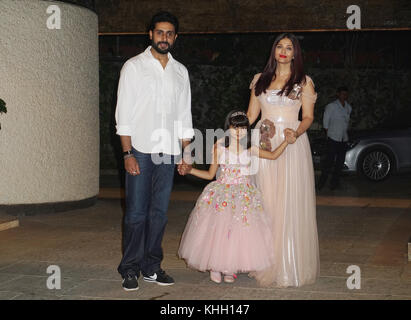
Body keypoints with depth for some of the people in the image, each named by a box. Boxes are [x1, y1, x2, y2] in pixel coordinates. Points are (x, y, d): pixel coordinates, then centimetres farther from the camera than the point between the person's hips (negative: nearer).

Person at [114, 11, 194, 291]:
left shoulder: (180, 71, 14)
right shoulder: (134, 66, 1)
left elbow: (184, 116, 16)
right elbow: (124, 113, -4)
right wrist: (128, 153, -12)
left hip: (168, 152, 4)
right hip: (140, 150, -4)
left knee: (159, 212, 7)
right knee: (136, 212, -4)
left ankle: (151, 268, 16)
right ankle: (130, 270, 6)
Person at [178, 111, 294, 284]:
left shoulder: (250, 148, 5)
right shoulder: (219, 146, 0)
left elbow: (273, 155, 6)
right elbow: (210, 174, 5)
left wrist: (287, 140, -5)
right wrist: (189, 170, -4)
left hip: (244, 195, 2)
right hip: (222, 195, -1)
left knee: (239, 232, -3)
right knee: (218, 228, -6)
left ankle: (230, 269, 15)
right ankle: (215, 266, 15)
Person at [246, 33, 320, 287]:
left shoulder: (304, 82, 6)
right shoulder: (260, 80, 15)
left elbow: (308, 116, 2)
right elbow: (250, 115, 16)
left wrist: (296, 133, -17)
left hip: (291, 145, -3)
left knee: (290, 203, -5)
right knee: (265, 202, 2)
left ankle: (290, 266, 1)